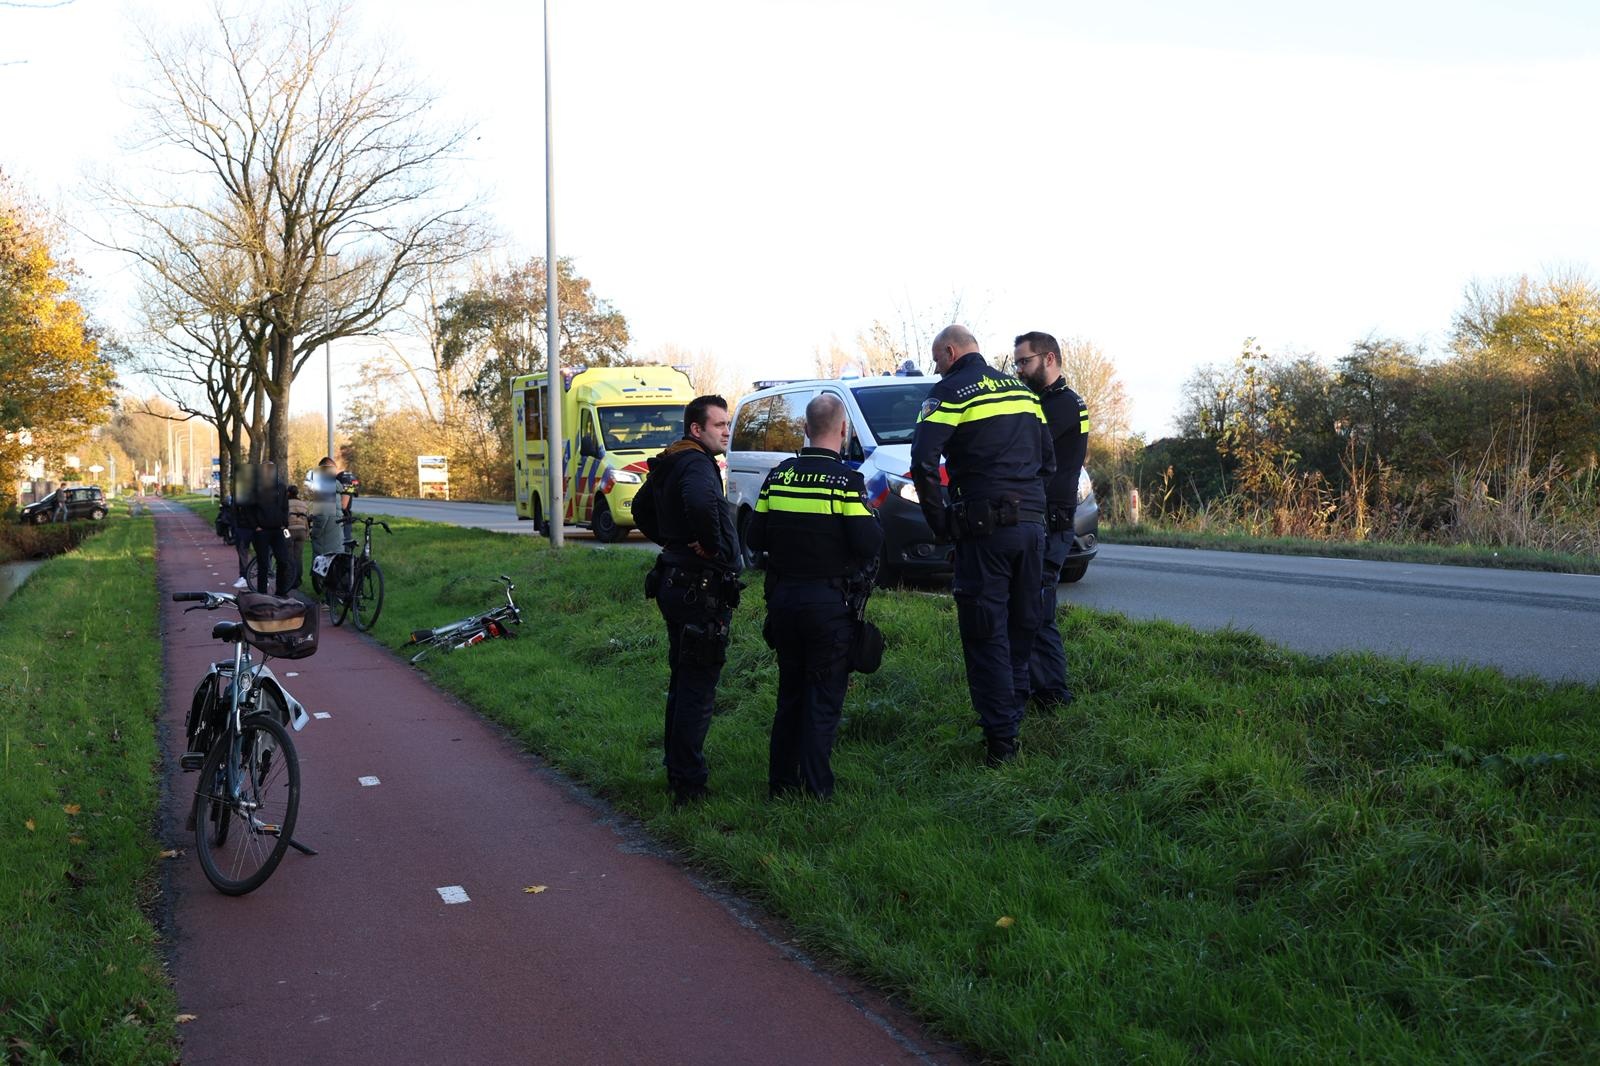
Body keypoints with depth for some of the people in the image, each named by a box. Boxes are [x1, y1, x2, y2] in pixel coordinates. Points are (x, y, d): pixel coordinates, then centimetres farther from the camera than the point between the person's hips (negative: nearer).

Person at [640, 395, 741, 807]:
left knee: (682, 682, 19)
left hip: (676, 583, 10)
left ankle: (676, 769, 30)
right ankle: (689, 784, 0)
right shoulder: (696, 464, -17)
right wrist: (710, 545, -25)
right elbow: (700, 502, -40)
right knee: (698, 688, -4)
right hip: (701, 589, -10)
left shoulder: (668, 466, 14)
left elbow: (643, 508, 31)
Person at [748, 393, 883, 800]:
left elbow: (756, 538, 5)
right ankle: (815, 788, 4)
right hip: (829, 601, -5)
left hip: (782, 597, 5)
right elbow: (869, 545, -16)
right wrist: (868, 514, 4)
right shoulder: (846, 480, -13)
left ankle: (781, 781, 22)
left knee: (789, 693, 17)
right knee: (824, 698, 4)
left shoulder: (778, 476, 3)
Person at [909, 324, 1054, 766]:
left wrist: (939, 518, -6)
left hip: (985, 528, -6)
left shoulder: (950, 392, -5)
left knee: (985, 633, -1)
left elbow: (923, 462, -16)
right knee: (1021, 625, 17)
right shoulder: (1021, 389, 16)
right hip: (1032, 523, 6)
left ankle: (1001, 738, -3)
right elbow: (1048, 459, 20)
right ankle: (1012, 716, 28)